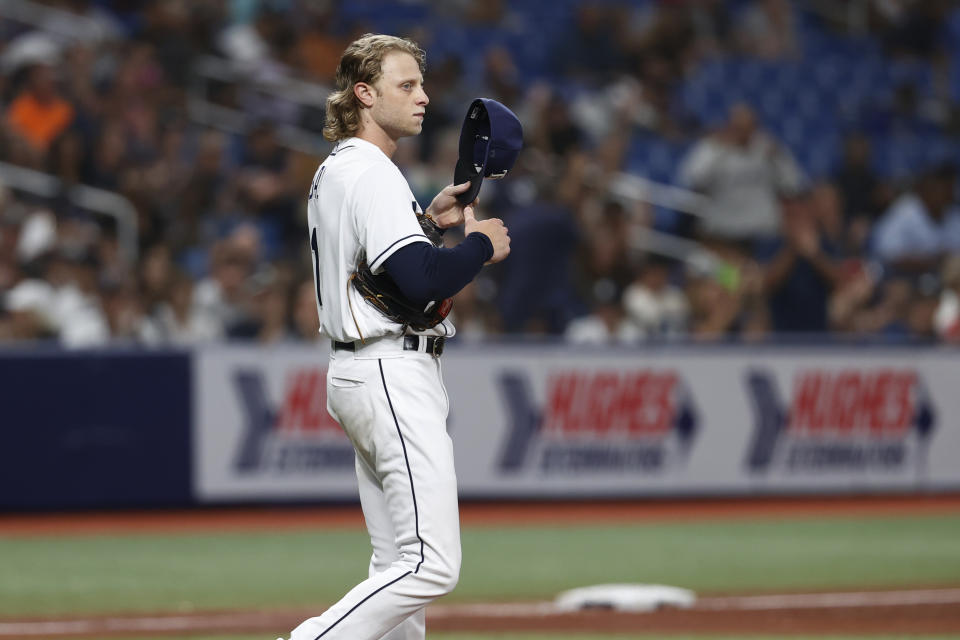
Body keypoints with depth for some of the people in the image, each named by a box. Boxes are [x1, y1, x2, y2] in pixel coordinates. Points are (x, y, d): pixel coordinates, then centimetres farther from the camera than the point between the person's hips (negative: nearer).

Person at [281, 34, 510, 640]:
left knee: (399, 565, 10)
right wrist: (480, 244, -8)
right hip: (393, 376, -11)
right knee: (433, 565, -15)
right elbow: (421, 281, -25)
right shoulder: (371, 174, -15)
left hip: (361, 373, 11)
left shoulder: (335, 172, 17)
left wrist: (428, 219, 20)